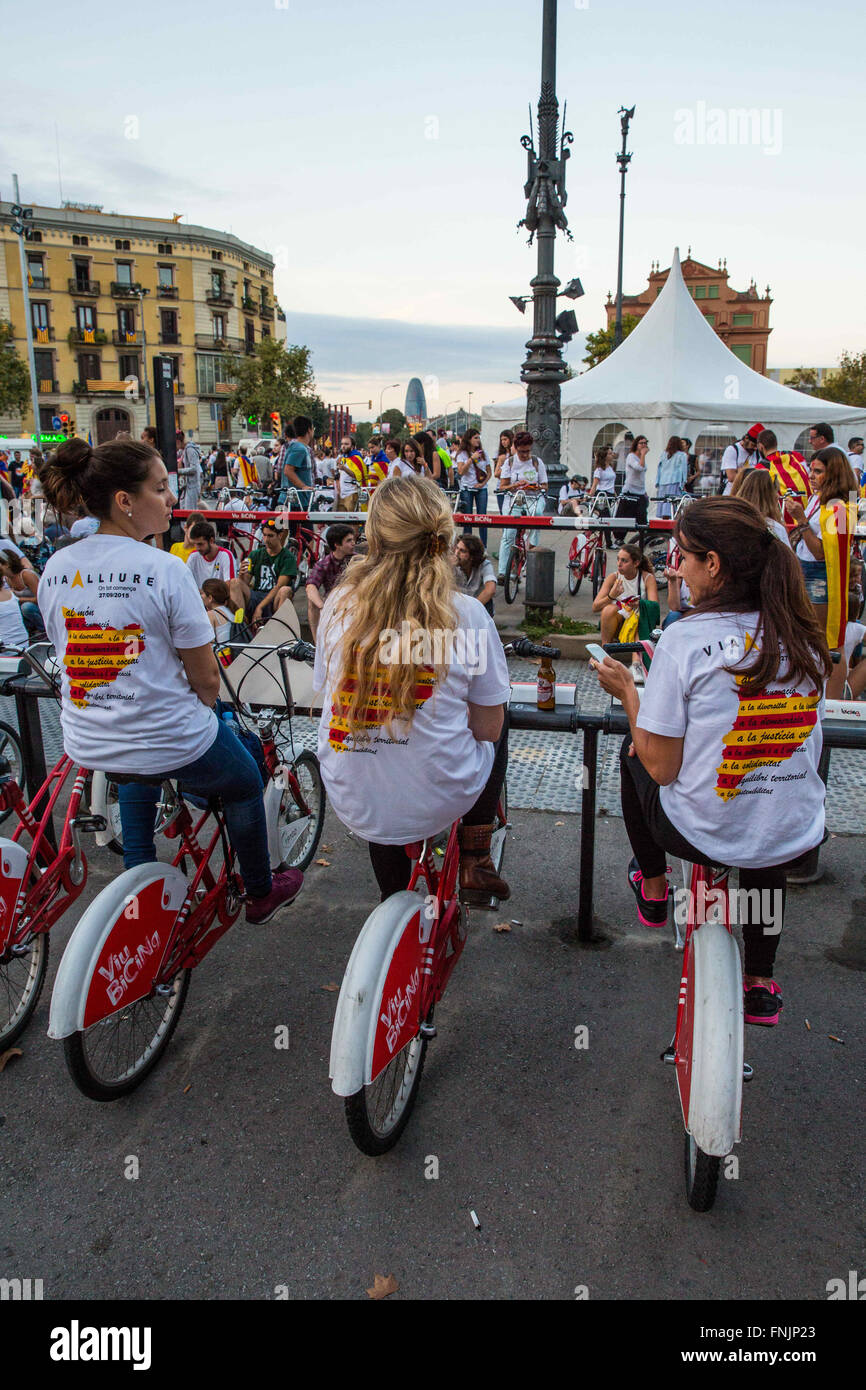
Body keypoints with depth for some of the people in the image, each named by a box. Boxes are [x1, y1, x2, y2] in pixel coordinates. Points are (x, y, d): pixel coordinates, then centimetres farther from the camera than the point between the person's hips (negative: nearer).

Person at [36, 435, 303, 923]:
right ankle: (261, 893, 41)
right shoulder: (164, 568, -19)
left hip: (88, 745, 6)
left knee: (139, 774, 40)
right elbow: (206, 681, -14)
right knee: (245, 784, 24)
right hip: (172, 741, -5)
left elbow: (76, 658, 8)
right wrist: (204, 707, 7)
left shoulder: (55, 569, -3)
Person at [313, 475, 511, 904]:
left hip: (352, 801, 2)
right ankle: (474, 863, 25)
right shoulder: (467, 614, -12)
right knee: (495, 736, 29)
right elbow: (486, 727, -5)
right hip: (439, 800, -2)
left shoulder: (339, 603, -6)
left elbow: (327, 693, 7)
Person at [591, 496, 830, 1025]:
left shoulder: (687, 638, -17)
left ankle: (653, 887, 43)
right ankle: (760, 983, 43)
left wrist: (627, 691, 0)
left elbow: (661, 767, -14)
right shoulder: (807, 637, 0)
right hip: (796, 838, 4)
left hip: (702, 835, -4)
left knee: (632, 753, 24)